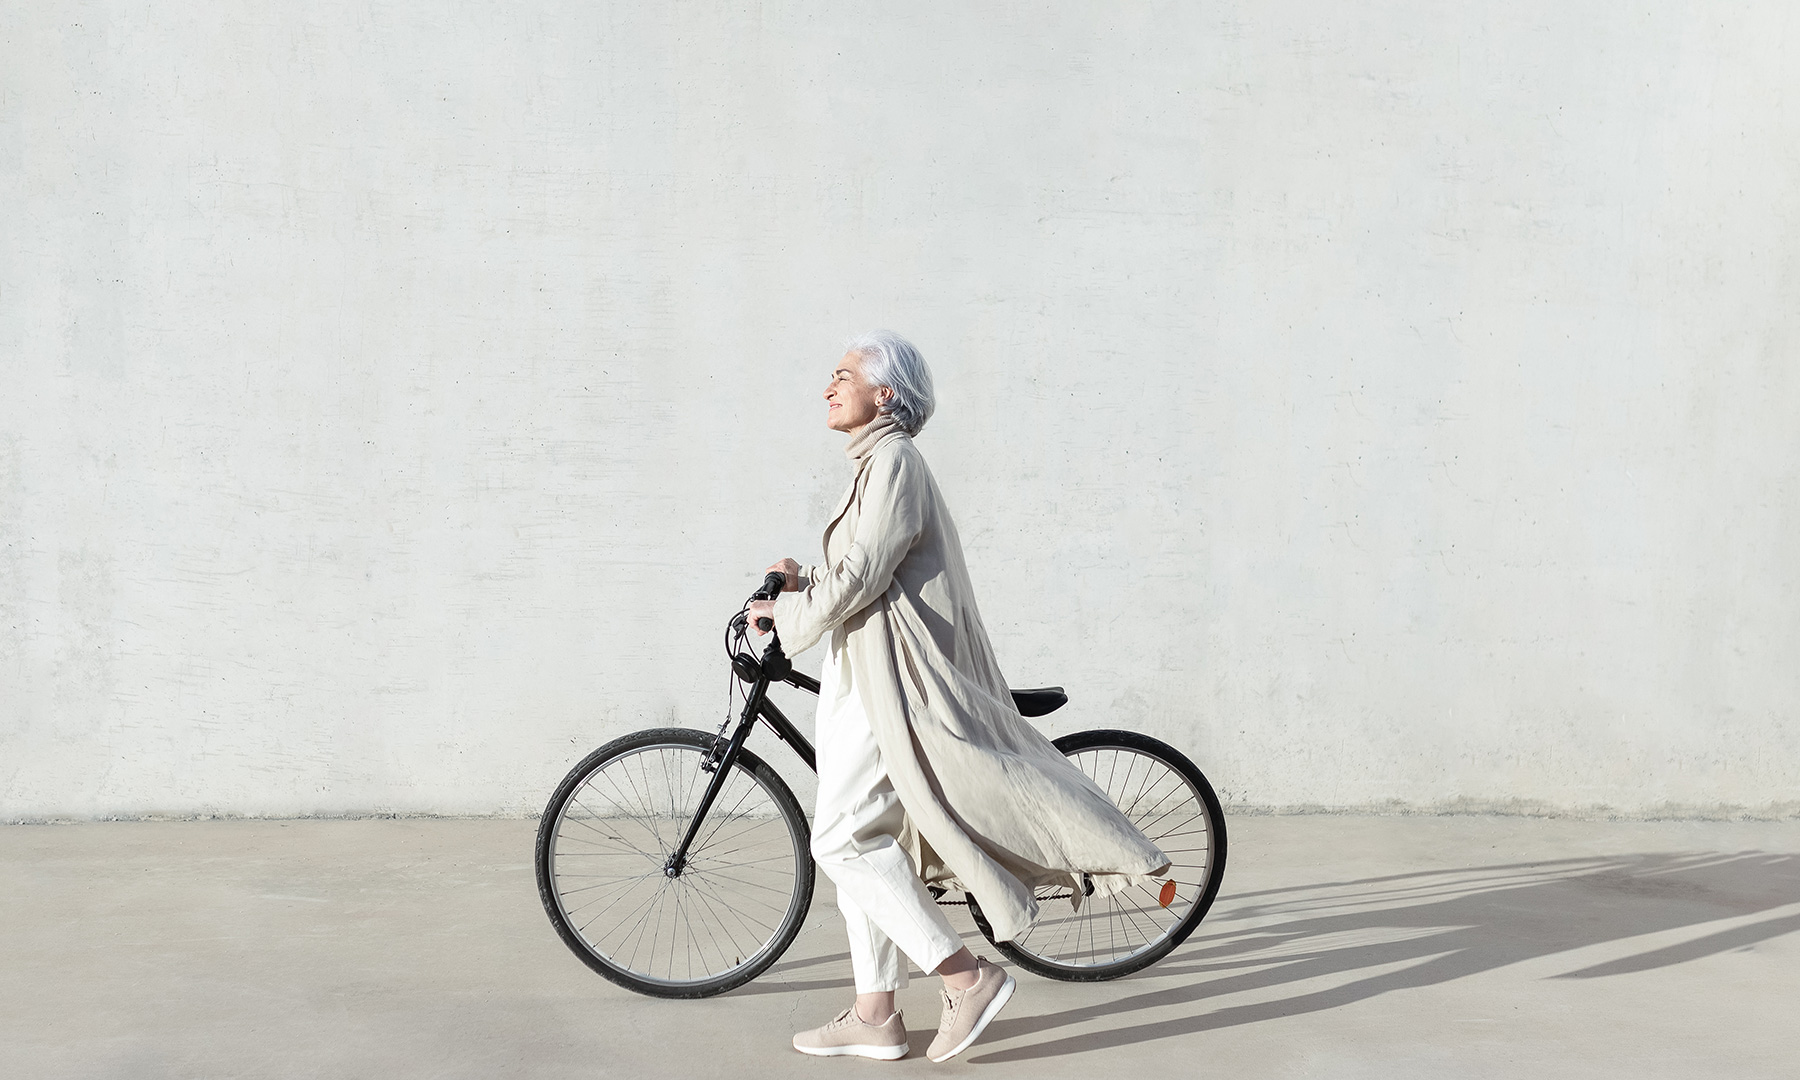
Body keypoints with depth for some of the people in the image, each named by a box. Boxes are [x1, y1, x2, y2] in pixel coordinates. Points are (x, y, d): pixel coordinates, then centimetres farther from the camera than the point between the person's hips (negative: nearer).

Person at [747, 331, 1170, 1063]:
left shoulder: (892, 461, -13)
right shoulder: (876, 464, 18)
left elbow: (862, 576, -18)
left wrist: (785, 613, -5)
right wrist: (803, 582, 11)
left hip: (888, 679, -10)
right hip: (866, 676, 10)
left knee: (843, 839, -11)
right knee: (860, 839, 10)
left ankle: (966, 975, -6)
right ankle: (873, 1016, 16)